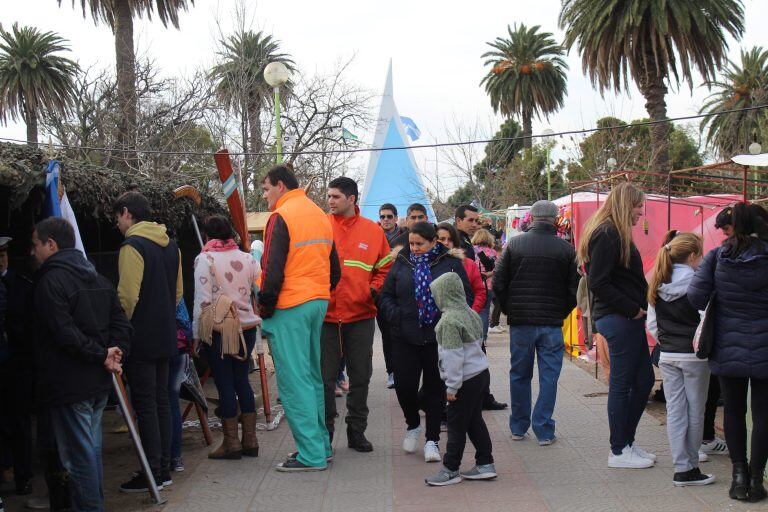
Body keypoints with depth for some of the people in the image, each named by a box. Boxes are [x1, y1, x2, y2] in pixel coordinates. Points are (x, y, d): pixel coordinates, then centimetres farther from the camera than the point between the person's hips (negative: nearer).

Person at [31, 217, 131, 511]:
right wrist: (114, 352, -4)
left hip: (70, 387, -8)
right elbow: (121, 323, 9)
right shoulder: (99, 279, 13)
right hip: (99, 383, 9)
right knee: (92, 449, 18)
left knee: (79, 456, -2)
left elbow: (65, 333, -22)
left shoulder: (51, 281, -14)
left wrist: (102, 355, -14)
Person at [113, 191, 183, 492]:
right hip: (165, 337, 8)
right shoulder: (170, 245, 12)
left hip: (140, 339, -8)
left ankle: (152, 473, 1)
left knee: (145, 405, -2)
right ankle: (164, 469, 17)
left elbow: (127, 296, -19)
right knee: (161, 401, 12)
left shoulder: (132, 246, -14)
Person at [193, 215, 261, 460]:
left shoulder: (205, 259, -7)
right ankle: (250, 439, 15)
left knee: (225, 384, 2)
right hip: (247, 327, 5)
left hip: (218, 330, -5)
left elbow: (202, 301, -10)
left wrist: (196, 335, -5)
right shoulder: (247, 259, 7)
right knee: (242, 380, 13)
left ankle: (231, 442, 7)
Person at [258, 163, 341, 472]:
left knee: (294, 381, -5)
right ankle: (321, 445, 21)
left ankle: (311, 455, -4)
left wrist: (265, 308, -7)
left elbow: (273, 270, -17)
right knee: (312, 377, 16)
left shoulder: (281, 217, -11)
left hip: (290, 307, -8)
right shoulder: (320, 215, 16)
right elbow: (335, 270, 19)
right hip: (319, 303, 9)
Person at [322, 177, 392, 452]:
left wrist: (374, 290, -4)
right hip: (325, 315, -1)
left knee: (361, 377, 10)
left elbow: (385, 268, 11)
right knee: (325, 378, 3)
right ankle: (324, 432, 16)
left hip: (360, 316, 2)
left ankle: (357, 431, 23)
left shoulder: (373, 231, 4)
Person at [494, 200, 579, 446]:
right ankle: (544, 431, 6)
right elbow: (575, 289, -1)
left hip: (520, 322, 1)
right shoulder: (566, 249, -2)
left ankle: (518, 427, 22)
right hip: (552, 324, -1)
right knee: (549, 377, 5)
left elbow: (498, 283, -1)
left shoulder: (514, 244, -1)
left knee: (519, 375, 13)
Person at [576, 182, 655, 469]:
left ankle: (627, 441, 24)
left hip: (628, 319, 10)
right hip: (617, 319, -10)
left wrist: (639, 307, 8)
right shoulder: (607, 235, -15)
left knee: (644, 379, 14)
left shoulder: (616, 234, 17)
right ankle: (619, 451, 9)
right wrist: (634, 309, -16)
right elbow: (598, 284, -20)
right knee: (622, 384, -1)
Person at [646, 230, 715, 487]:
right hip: (693, 357, -5)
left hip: (667, 356, 5)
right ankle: (690, 468, 11)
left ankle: (681, 467, 9)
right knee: (695, 412, 5)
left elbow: (651, 323, 8)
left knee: (675, 411, 7)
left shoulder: (658, 285, 5)